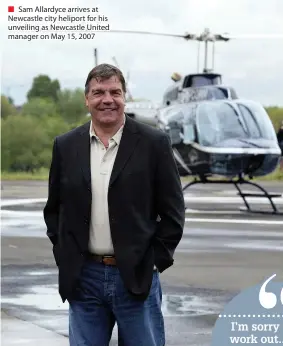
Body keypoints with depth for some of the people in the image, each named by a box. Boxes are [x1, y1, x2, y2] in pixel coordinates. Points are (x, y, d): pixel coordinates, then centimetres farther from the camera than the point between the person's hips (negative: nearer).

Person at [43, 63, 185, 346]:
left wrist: (156, 261, -4)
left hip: (137, 277, -2)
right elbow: (54, 208, 14)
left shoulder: (153, 143, -3)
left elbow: (173, 211, 0)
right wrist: (63, 256, 5)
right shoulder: (66, 146, 6)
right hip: (82, 278, 3)